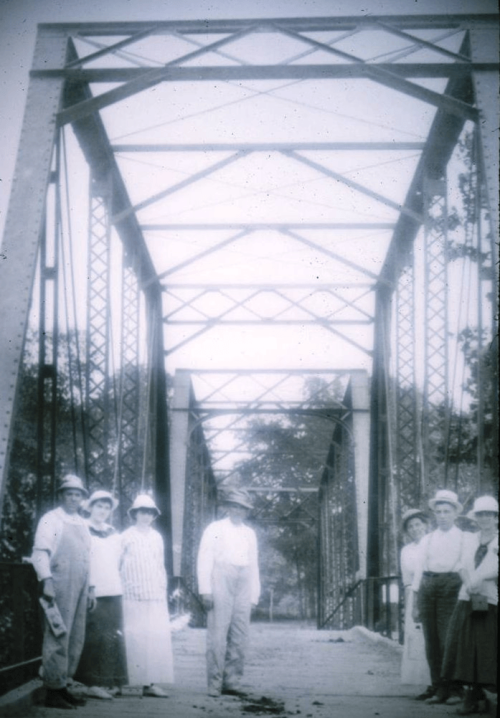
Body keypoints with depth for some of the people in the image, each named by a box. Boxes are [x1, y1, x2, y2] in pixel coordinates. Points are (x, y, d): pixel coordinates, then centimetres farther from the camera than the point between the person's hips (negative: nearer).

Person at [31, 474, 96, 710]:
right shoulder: (51, 520, 0)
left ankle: (63, 685, 13)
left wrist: (90, 588, 20)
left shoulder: (82, 524, 21)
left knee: (75, 638, 7)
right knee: (58, 637, -10)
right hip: (59, 586, -7)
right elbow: (40, 552, -8)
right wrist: (46, 581, -19)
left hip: (80, 588, 7)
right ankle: (53, 690, -8)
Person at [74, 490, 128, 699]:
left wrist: (118, 584, 15)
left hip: (113, 592, 5)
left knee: (114, 636, 3)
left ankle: (112, 682, 8)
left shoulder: (114, 534, 17)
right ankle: (94, 683, -4)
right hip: (92, 593, -5)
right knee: (95, 637, -8)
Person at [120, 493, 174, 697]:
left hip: (156, 597, 4)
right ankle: (131, 680, -3)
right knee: (135, 638, -7)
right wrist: (120, 590, 0)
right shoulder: (126, 537, 3)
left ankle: (151, 682, -3)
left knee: (157, 638, -4)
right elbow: (116, 565, 4)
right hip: (133, 597, -4)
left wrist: (163, 590, 14)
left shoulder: (157, 538, 16)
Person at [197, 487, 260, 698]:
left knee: (240, 637, -1)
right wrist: (205, 591, -8)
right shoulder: (215, 529, 9)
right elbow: (204, 560, 2)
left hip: (243, 588, 4)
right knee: (217, 635, -9)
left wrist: (254, 595, 12)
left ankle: (232, 682, 4)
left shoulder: (250, 534, 22)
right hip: (221, 584, -4)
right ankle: (214, 684, -7)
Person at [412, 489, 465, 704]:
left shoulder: (463, 538, 7)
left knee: (449, 640, -9)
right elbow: (419, 569, 16)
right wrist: (415, 603, 12)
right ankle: (437, 686, 11)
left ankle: (454, 689, -1)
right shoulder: (427, 540, 17)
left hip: (451, 587, -4)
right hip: (428, 587, 4)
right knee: (431, 641, 4)